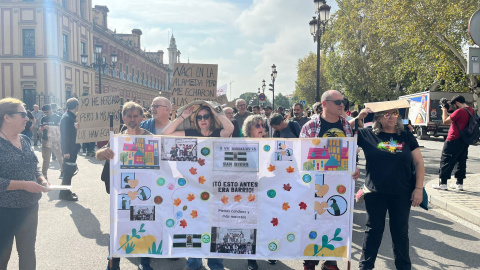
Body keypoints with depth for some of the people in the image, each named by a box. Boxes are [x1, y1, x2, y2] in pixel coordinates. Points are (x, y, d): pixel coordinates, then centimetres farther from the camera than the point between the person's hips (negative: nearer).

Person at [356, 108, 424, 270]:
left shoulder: (406, 137, 2)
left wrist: (419, 188, -3)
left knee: (400, 231, 14)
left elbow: (419, 163, 3)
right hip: (375, 193, -1)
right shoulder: (368, 135, -2)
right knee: (373, 230, 10)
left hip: (402, 194, 1)